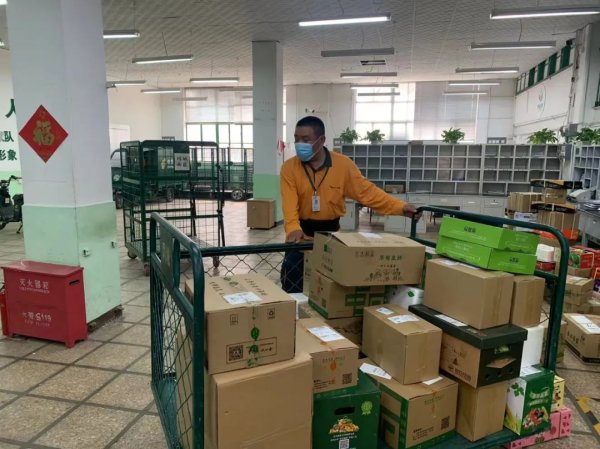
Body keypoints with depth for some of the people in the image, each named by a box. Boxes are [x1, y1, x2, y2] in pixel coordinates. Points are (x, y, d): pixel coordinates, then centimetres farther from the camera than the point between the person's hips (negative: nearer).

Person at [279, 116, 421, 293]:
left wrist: (400, 207, -15)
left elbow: (367, 191, -7)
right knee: (293, 286, 0)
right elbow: (289, 203, -21)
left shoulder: (343, 164, -8)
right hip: (302, 235, -1)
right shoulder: (289, 167, -10)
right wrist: (293, 229, -40)